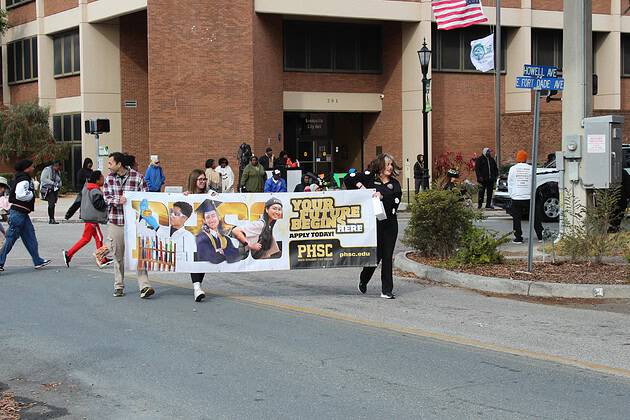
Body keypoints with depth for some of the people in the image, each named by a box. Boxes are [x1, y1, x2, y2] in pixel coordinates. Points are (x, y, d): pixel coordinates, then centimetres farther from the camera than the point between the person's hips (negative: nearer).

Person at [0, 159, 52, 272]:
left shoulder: (27, 179, 15)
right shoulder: (23, 180, -16)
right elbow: (20, 195, -27)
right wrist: (31, 194, -12)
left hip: (22, 213, 11)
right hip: (18, 213, -11)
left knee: (29, 236, 11)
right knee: (11, 237, -5)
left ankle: (37, 261, 15)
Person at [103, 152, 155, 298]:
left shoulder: (137, 177, -5)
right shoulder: (109, 178, 6)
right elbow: (106, 197, 0)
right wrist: (118, 200, -19)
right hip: (116, 222, 3)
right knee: (118, 255, 9)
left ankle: (144, 286, -12)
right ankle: (119, 286, 20)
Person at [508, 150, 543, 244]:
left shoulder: (513, 169, -1)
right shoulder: (530, 168, 0)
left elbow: (510, 184, 3)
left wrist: (511, 195, 14)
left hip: (516, 198, -1)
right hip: (528, 197, 1)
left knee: (516, 219, 5)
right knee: (535, 218, 11)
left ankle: (518, 238, 3)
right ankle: (540, 236, 14)